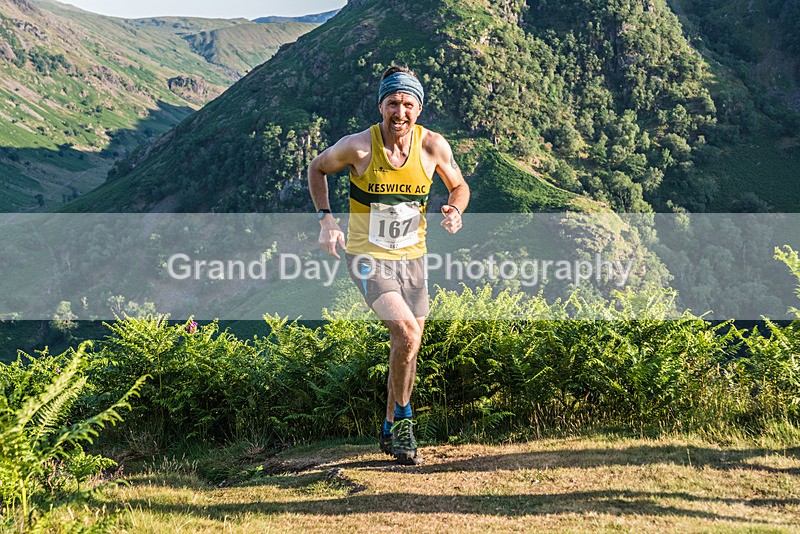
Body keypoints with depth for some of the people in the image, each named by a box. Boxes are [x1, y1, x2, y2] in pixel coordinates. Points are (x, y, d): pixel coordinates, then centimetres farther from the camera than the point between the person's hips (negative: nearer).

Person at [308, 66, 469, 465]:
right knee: (406, 333, -22)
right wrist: (325, 219, -8)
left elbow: (459, 186, 8)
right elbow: (317, 168, 3)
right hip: (368, 256, -4)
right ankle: (404, 419, -1)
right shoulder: (358, 146, -16)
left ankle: (391, 431, 28)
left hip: (412, 256, 4)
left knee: (409, 346, 9)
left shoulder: (433, 145, -9)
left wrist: (455, 211, -14)